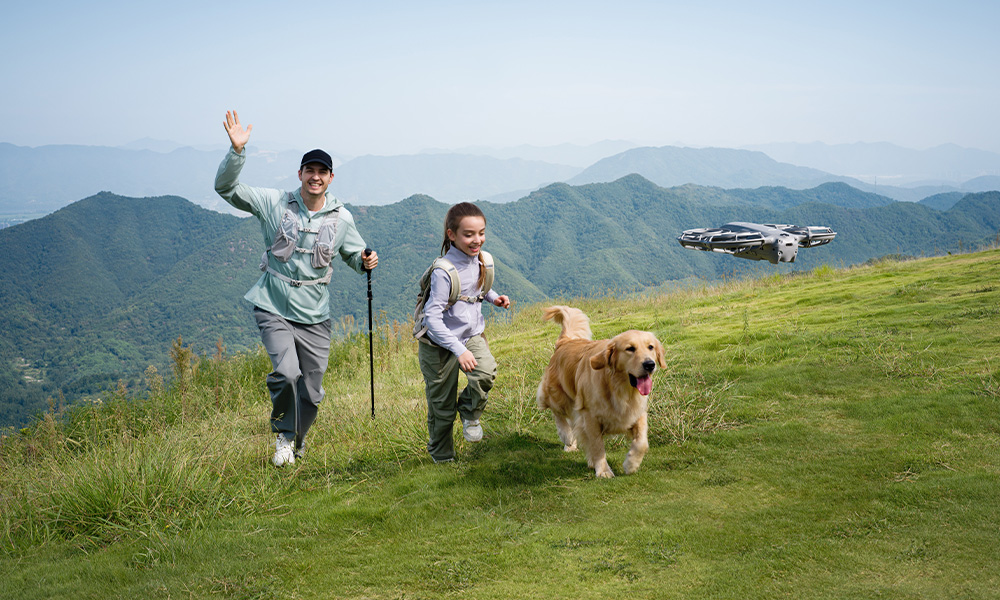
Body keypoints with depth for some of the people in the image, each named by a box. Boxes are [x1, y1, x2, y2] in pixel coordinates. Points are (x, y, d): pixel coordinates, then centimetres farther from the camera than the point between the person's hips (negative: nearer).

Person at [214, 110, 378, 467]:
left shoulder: (341, 218, 1)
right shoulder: (274, 203, -5)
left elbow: (355, 254, 16)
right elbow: (226, 188, -8)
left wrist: (366, 263, -9)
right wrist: (237, 150, -24)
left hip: (314, 316, 2)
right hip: (273, 308, -2)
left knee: (312, 392, 6)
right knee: (286, 372, -24)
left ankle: (296, 442, 36)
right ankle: (282, 435, 3)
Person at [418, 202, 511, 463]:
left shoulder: (480, 261, -4)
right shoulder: (444, 272, -25)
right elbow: (433, 317, -27)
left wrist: (494, 297, 2)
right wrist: (458, 349, -34)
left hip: (472, 335, 5)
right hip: (439, 344, -5)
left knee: (486, 372, -25)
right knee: (442, 406, 6)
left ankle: (470, 413, 5)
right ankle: (442, 457, 30)